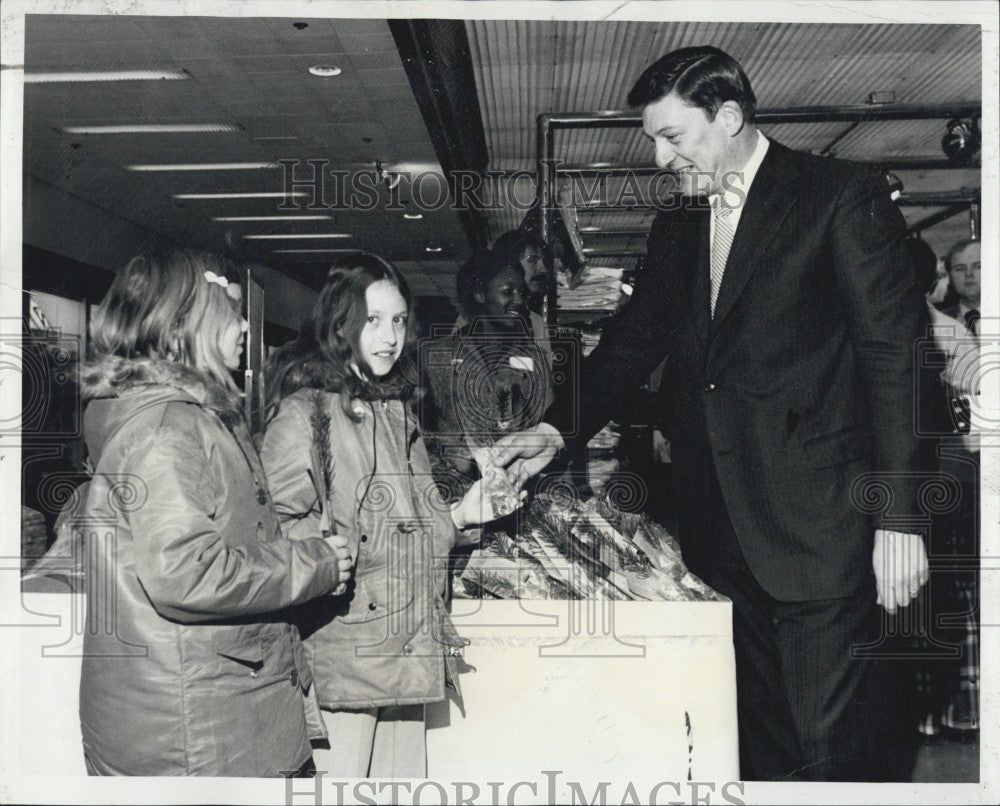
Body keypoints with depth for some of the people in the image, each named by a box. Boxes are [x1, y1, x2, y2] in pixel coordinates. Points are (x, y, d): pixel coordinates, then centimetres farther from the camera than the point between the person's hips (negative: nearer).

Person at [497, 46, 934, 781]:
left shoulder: (843, 197, -4)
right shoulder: (675, 228, 15)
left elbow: (897, 354, -8)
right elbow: (634, 342, 18)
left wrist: (898, 517, -12)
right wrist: (560, 431, 4)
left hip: (820, 528, -5)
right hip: (723, 532, 6)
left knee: (834, 746, 0)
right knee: (760, 739, 14)